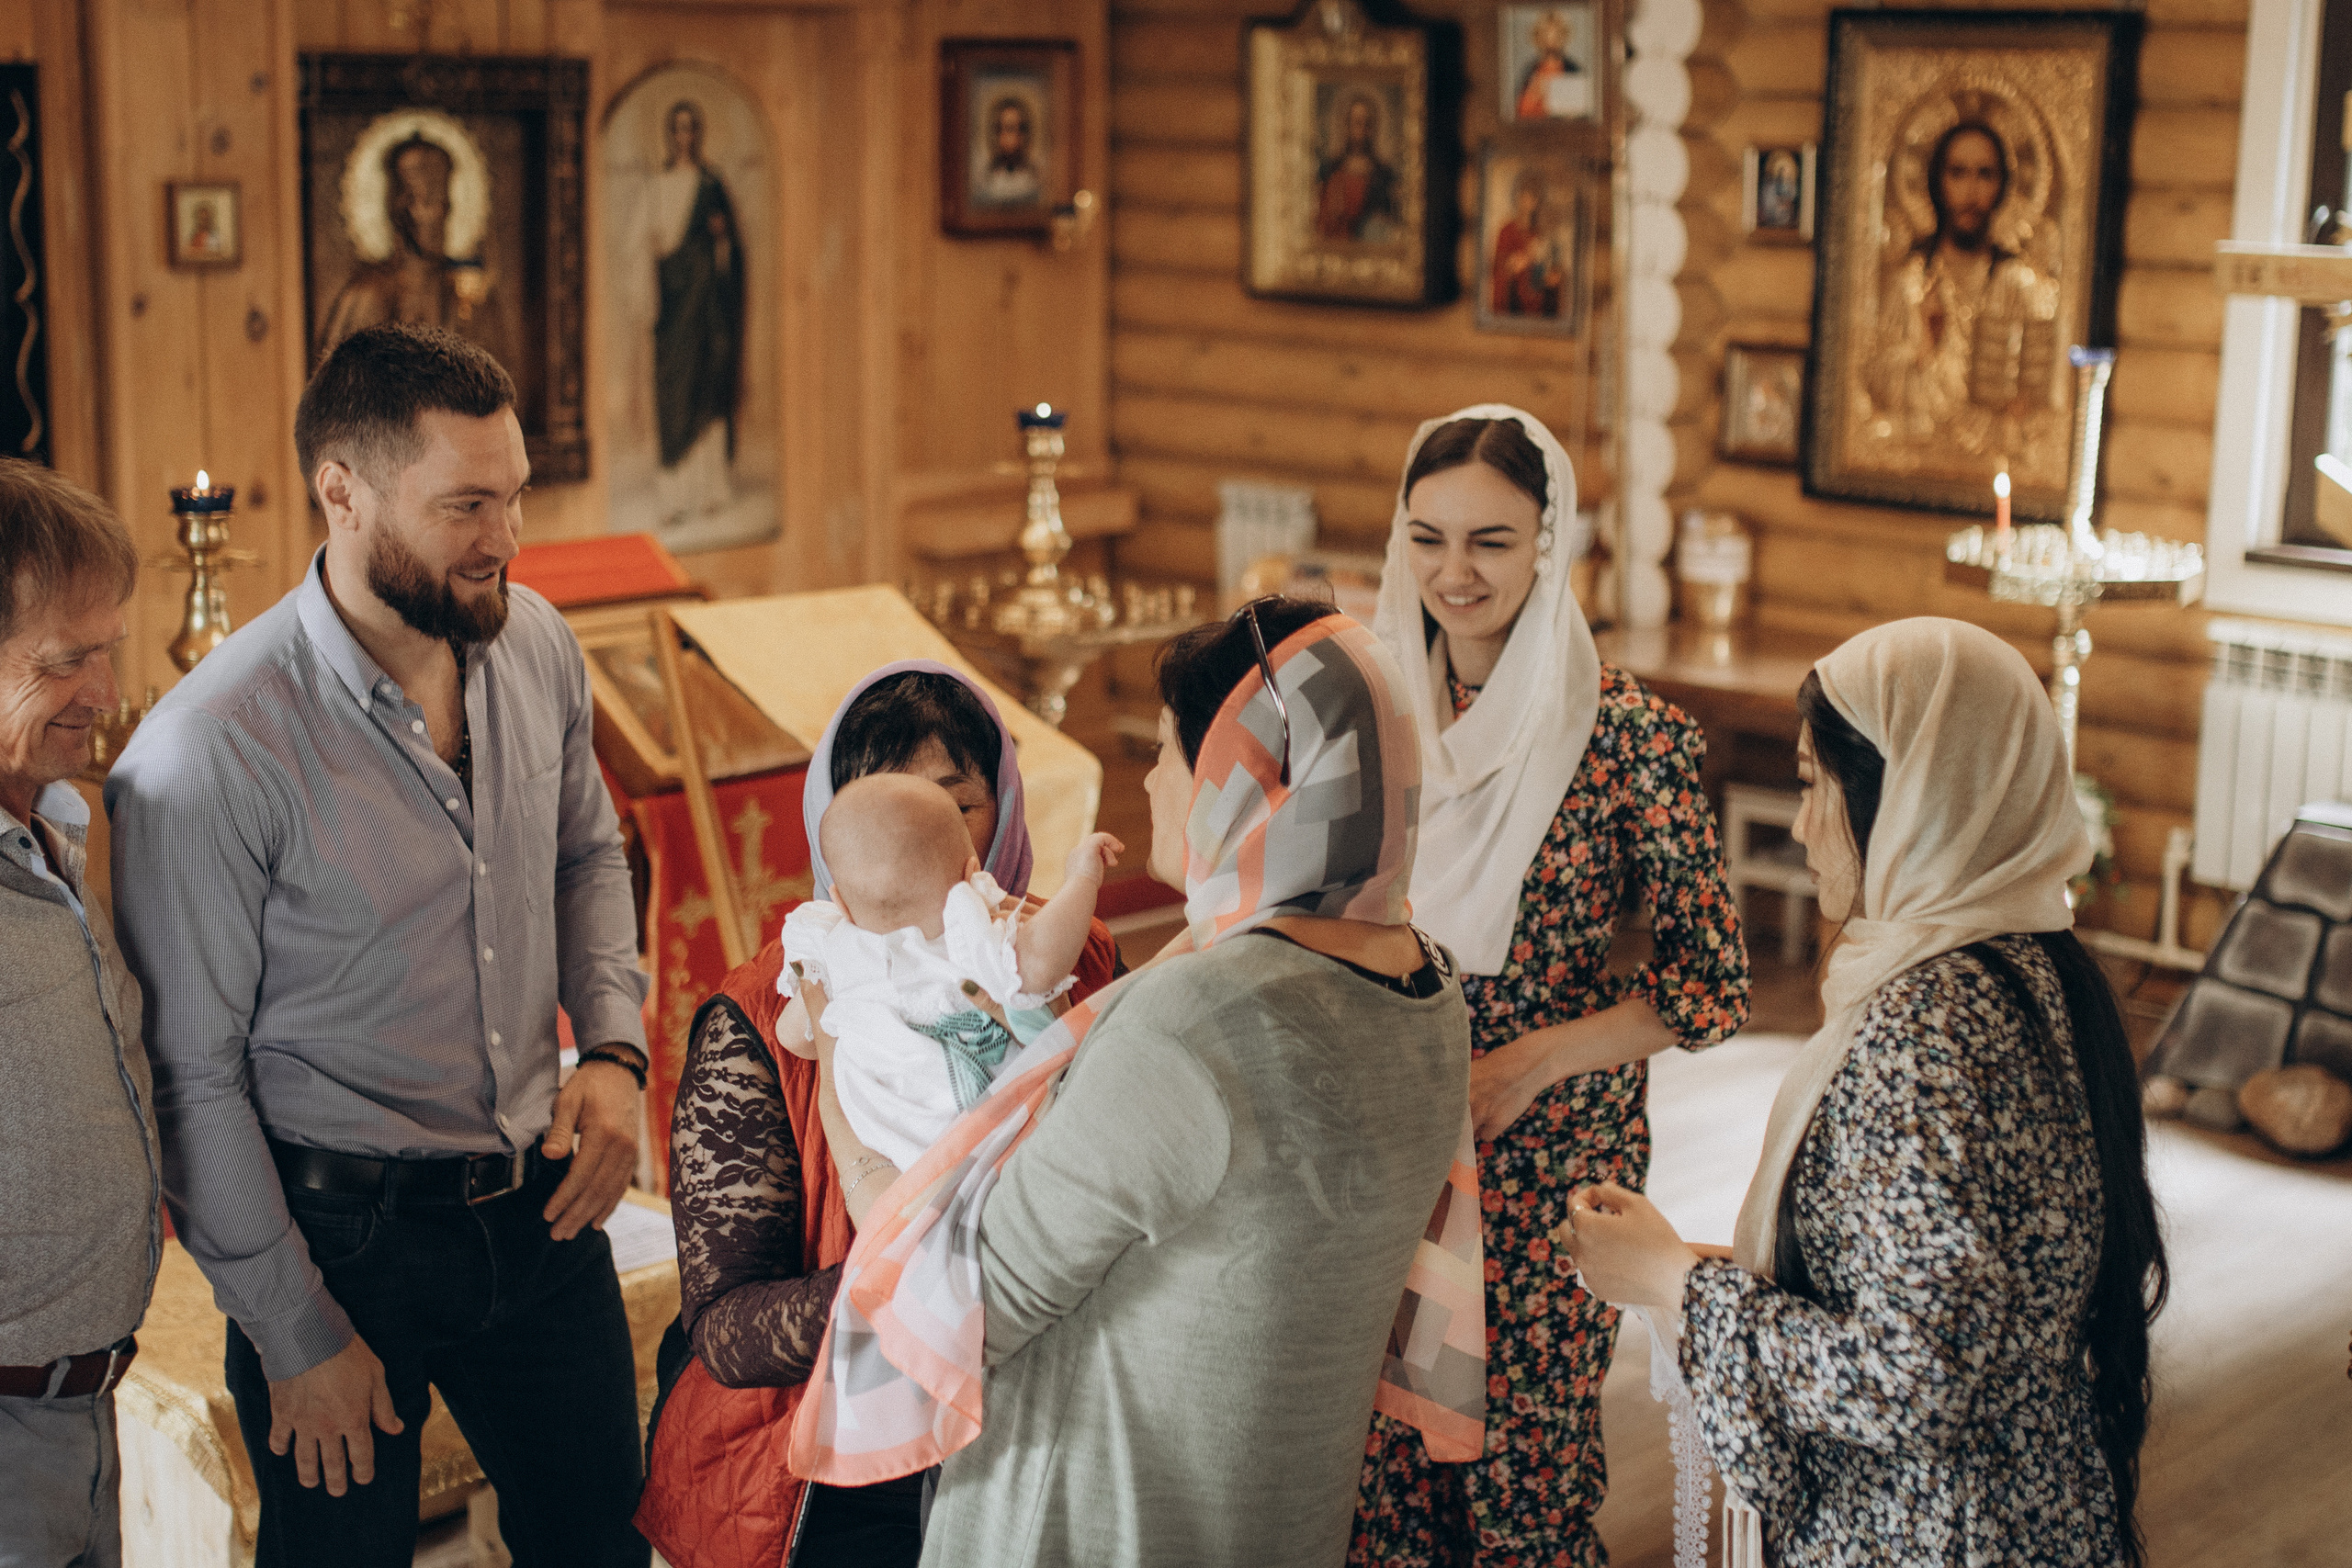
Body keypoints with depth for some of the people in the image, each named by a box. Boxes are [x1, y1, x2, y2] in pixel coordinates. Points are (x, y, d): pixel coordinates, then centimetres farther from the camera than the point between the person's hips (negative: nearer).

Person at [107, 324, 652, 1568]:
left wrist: (612, 1047, -1)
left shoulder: (536, 645, -5)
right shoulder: (209, 753, -23)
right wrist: (294, 1335, -10)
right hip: (342, 1233, -5)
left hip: (540, 1200, 5)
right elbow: (188, 1076, -16)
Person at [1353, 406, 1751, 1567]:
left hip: (1547, 1162, -3)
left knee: (1520, 1463, 4)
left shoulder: (1630, 733, -11)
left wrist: (1519, 1069, -16)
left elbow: (1711, 989, -9)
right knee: (1385, 1459, 9)